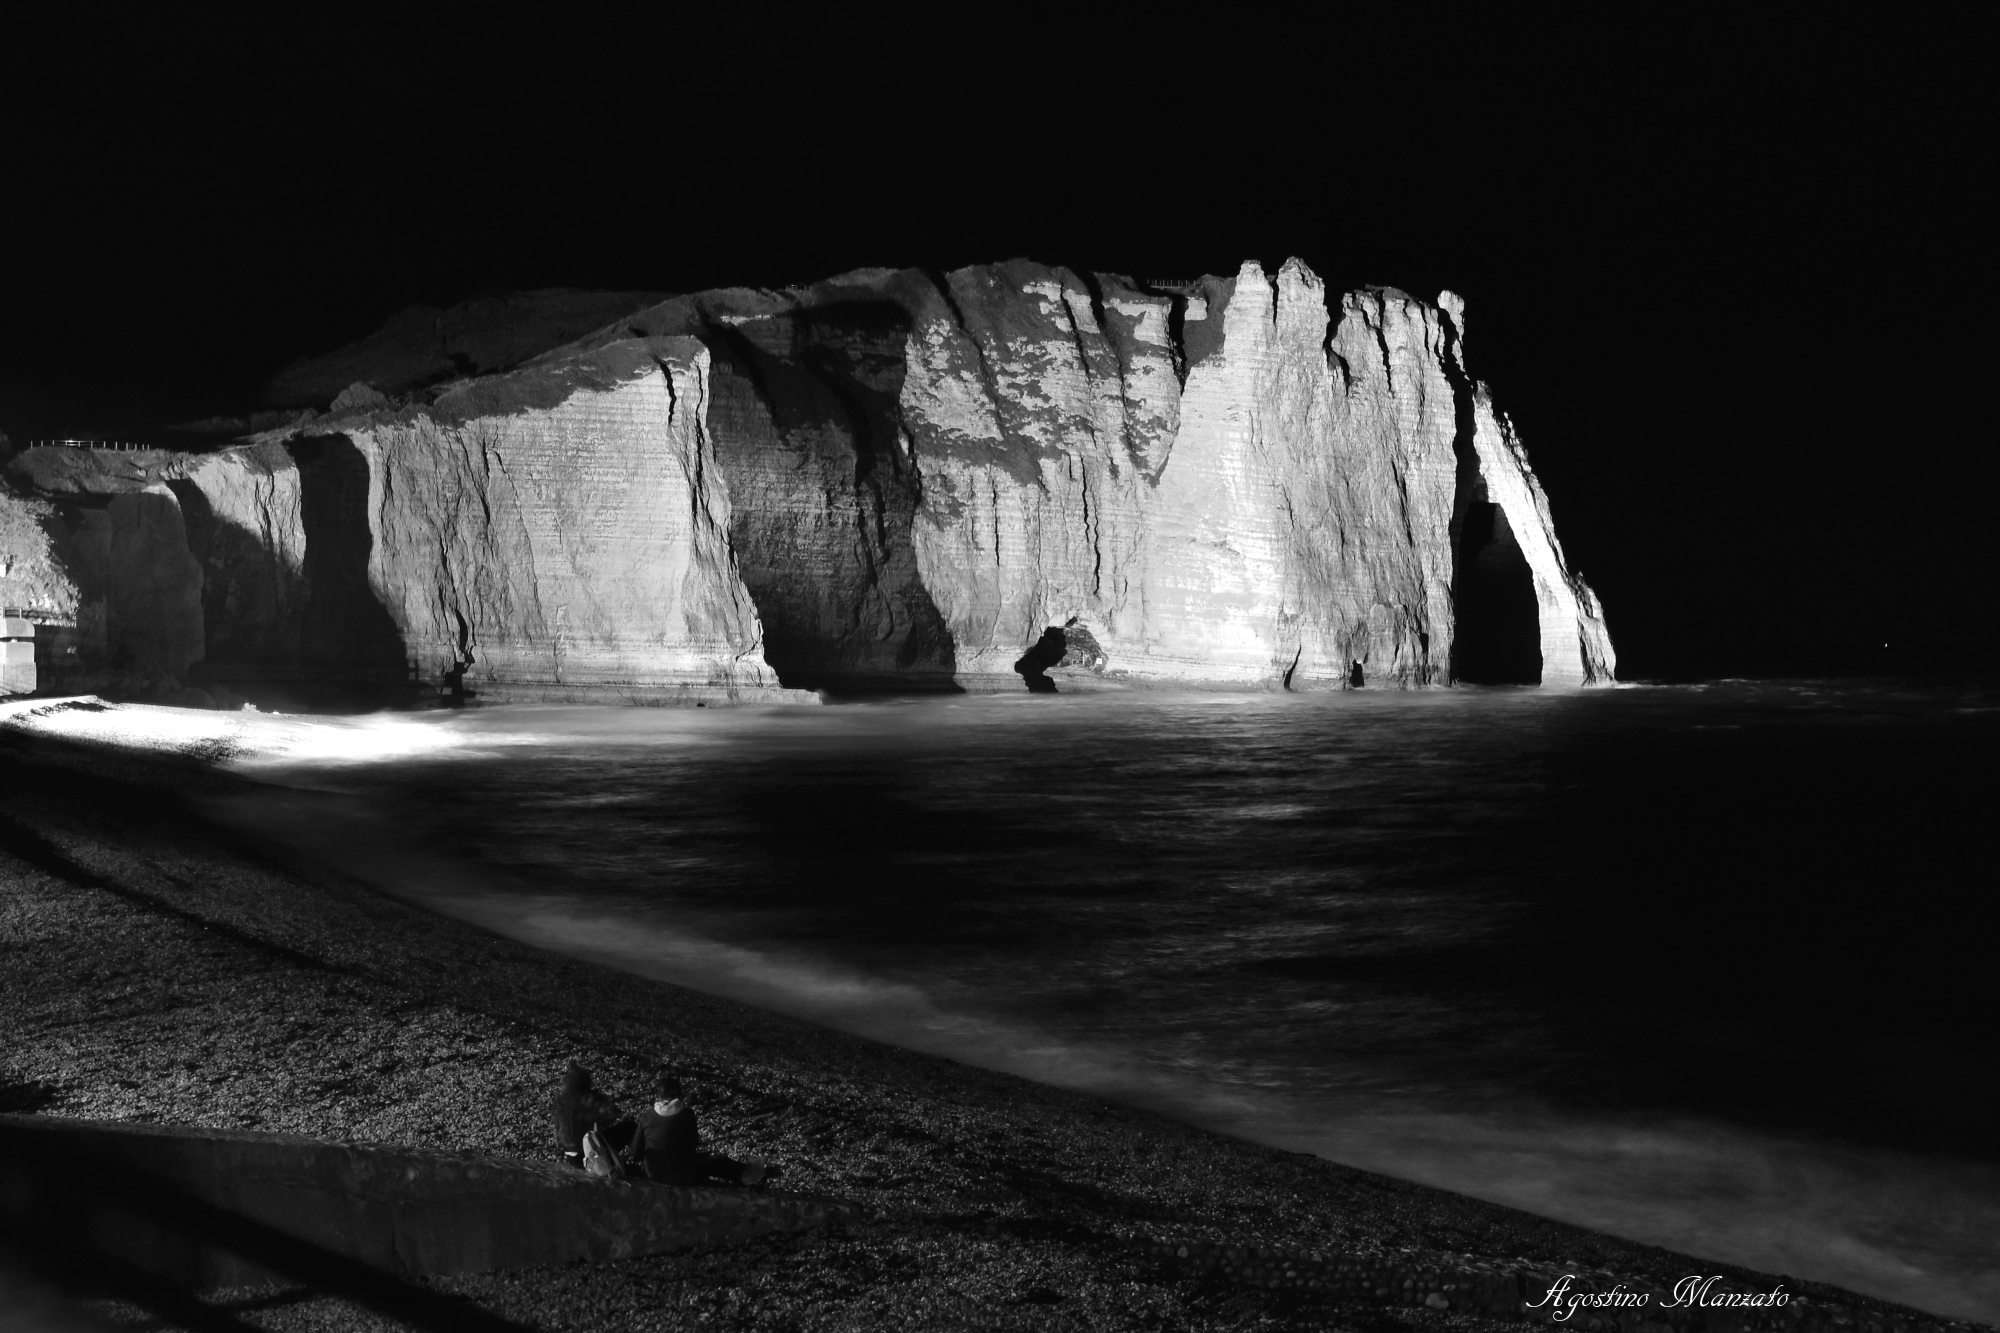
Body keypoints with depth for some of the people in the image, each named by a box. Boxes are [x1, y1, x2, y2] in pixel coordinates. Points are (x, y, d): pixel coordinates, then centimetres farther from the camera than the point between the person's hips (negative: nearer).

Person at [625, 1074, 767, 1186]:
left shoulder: (646, 1116, -8)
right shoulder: (686, 1113, -11)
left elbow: (636, 1152, -4)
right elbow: (693, 1145, 1)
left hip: (653, 1175, 4)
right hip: (683, 1177, -4)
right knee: (717, 1159, 22)